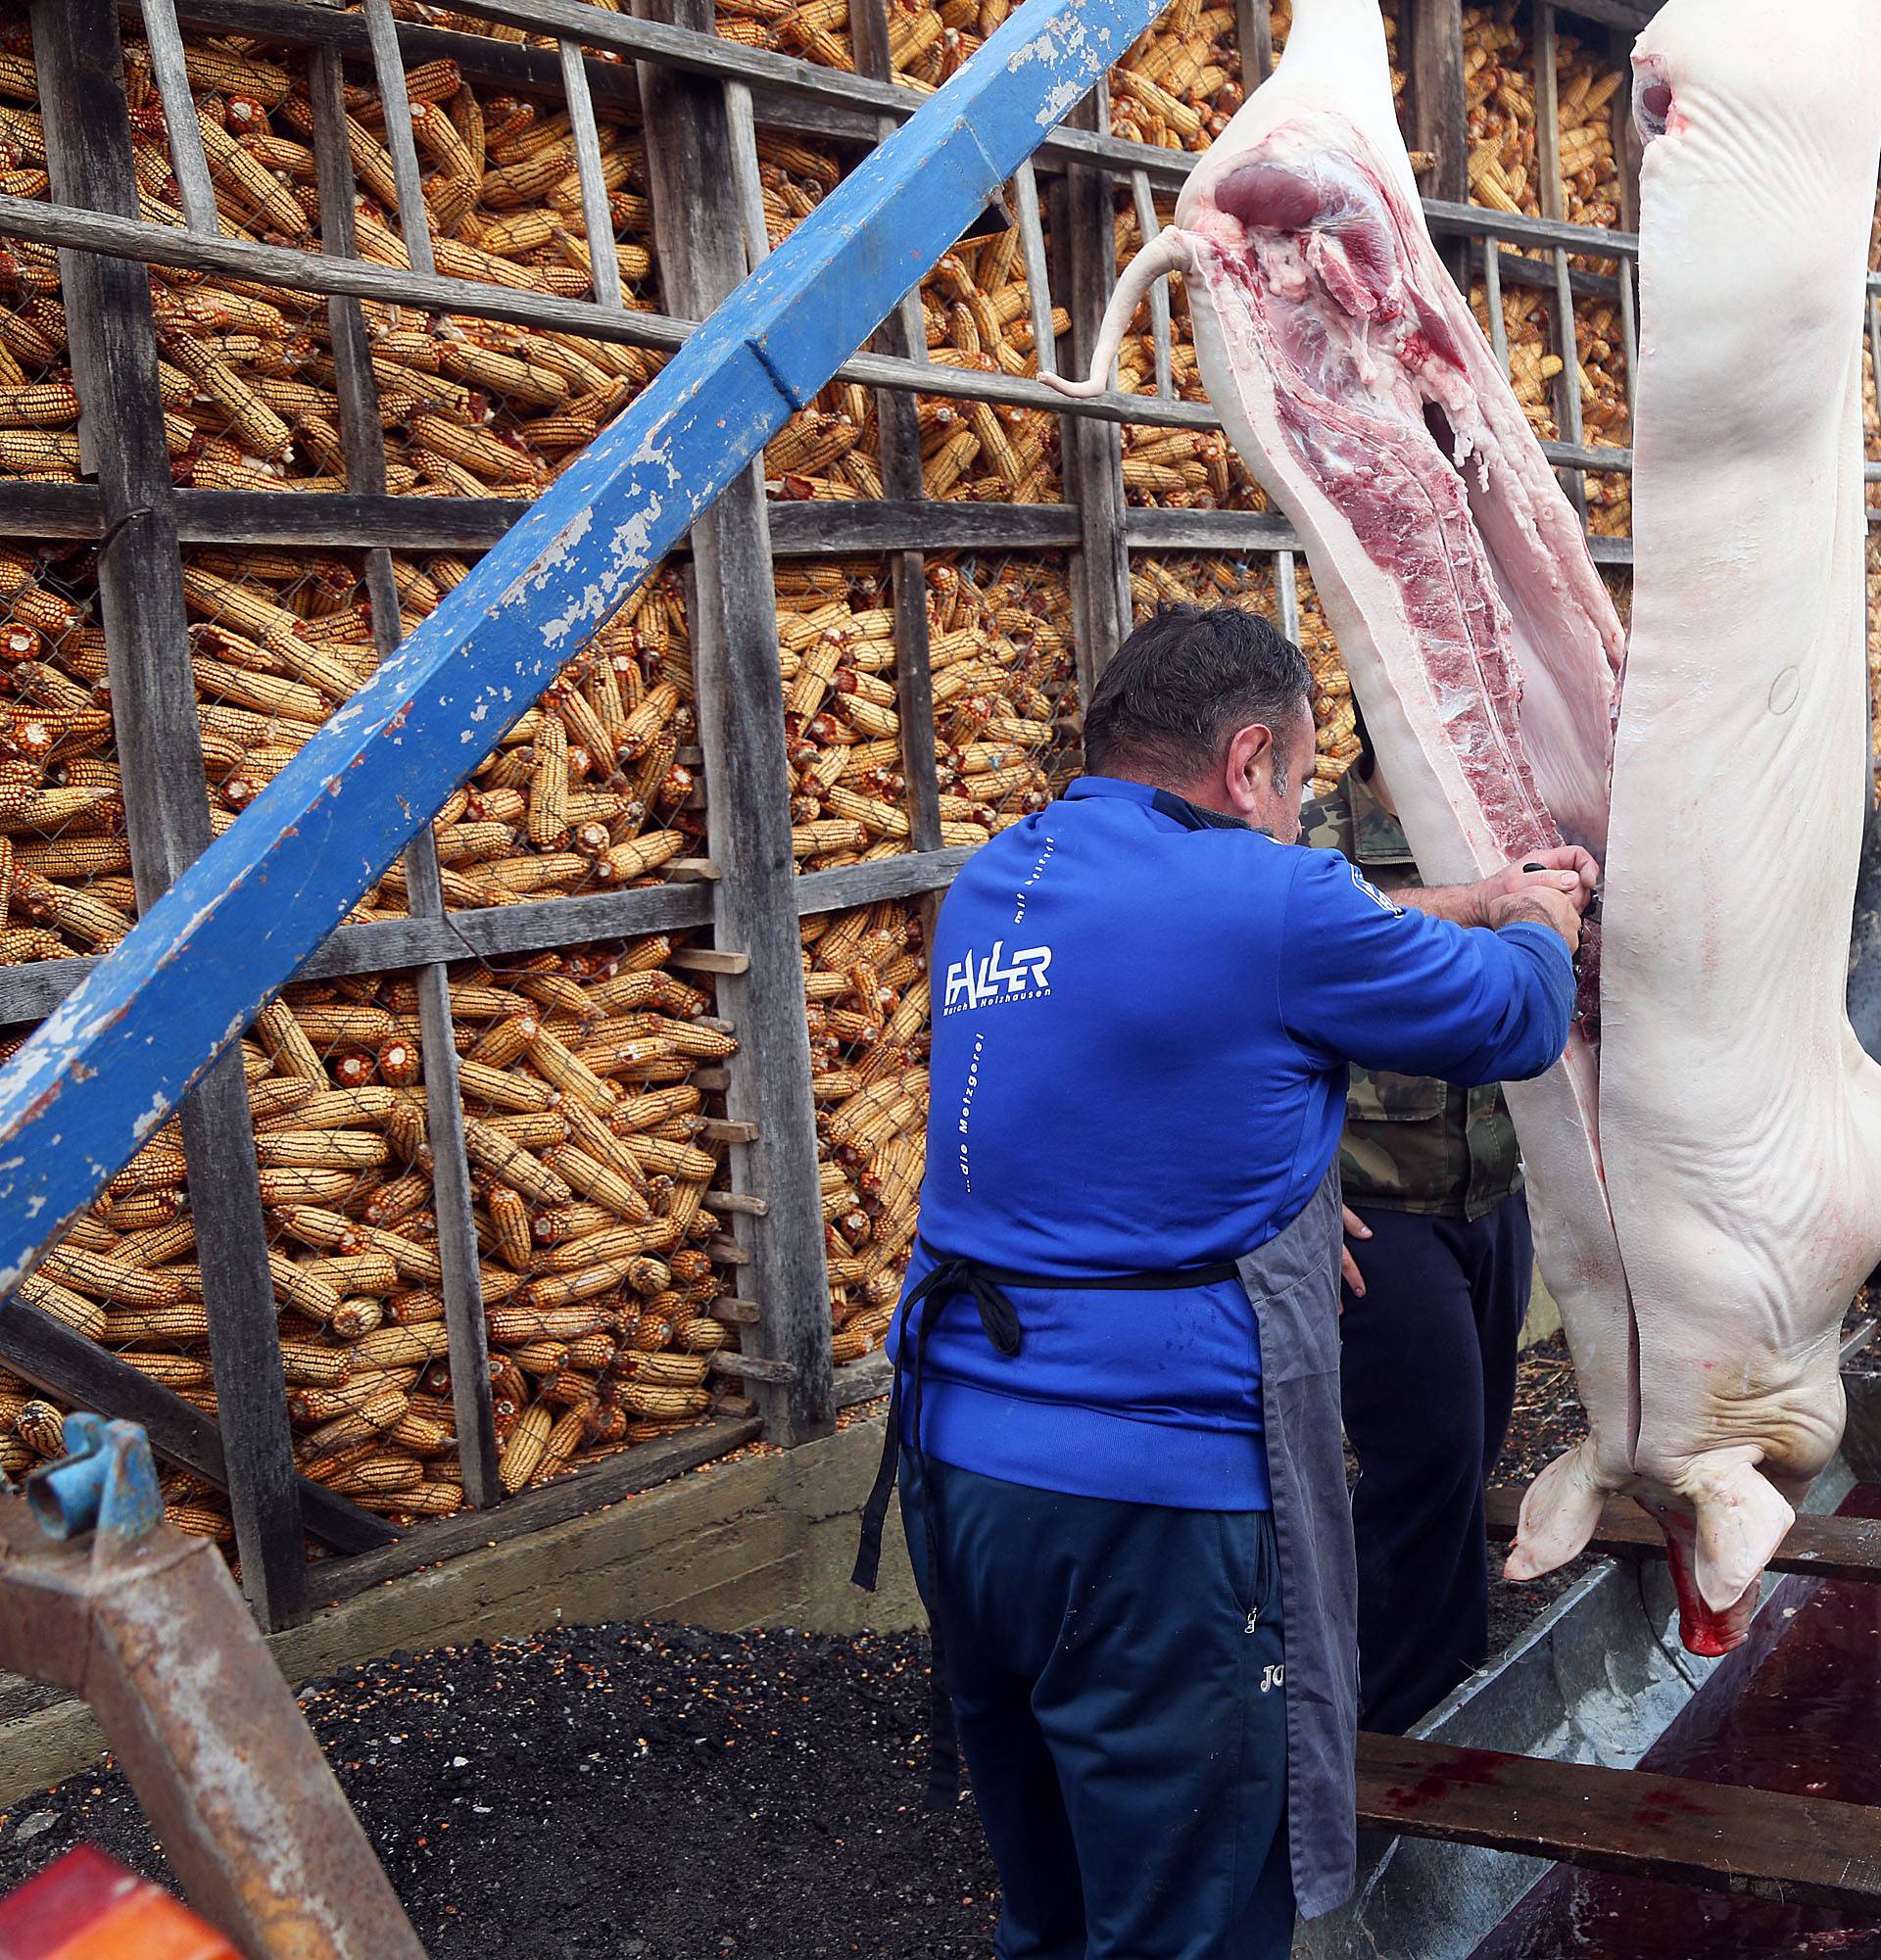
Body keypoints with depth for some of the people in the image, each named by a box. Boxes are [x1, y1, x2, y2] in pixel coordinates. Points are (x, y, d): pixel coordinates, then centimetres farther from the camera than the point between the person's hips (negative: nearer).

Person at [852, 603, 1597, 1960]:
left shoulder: (993, 889, 10)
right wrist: (1537, 928, 25)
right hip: (1156, 1505, -8)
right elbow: (1516, 1023, 2)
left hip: (955, 1463, 8)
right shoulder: (1268, 900, -13)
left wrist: (1473, 902, 31)